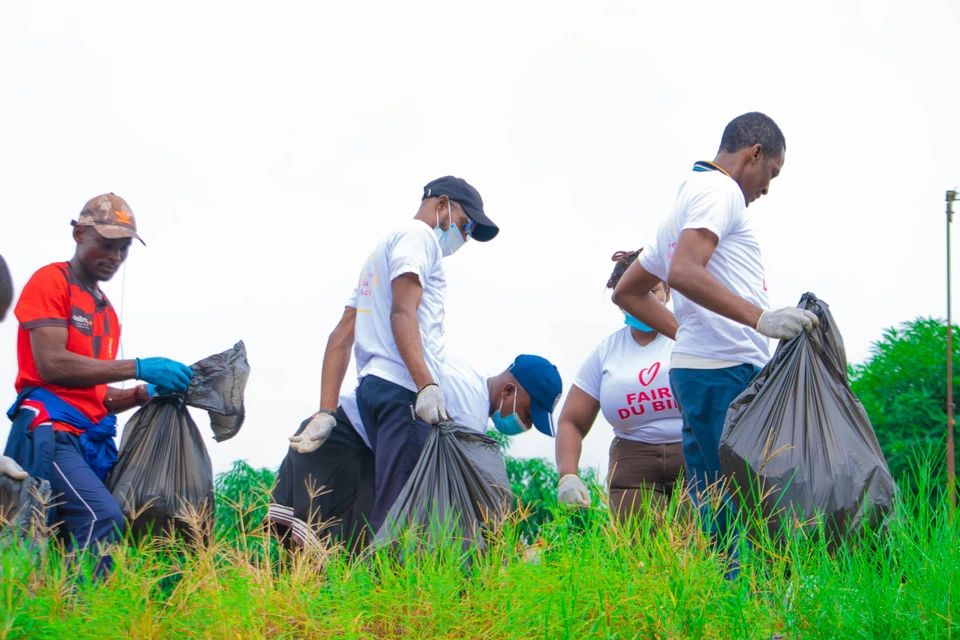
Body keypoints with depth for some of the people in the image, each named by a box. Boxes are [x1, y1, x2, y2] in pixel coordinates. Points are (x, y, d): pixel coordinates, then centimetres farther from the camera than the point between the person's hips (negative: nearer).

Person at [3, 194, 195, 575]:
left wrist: (148, 393, 6)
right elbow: (51, 364, -13)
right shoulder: (51, 282, 1)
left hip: (93, 440, 8)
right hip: (51, 430, -8)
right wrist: (138, 368, -15)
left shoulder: (106, 311, 23)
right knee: (104, 519, -27)